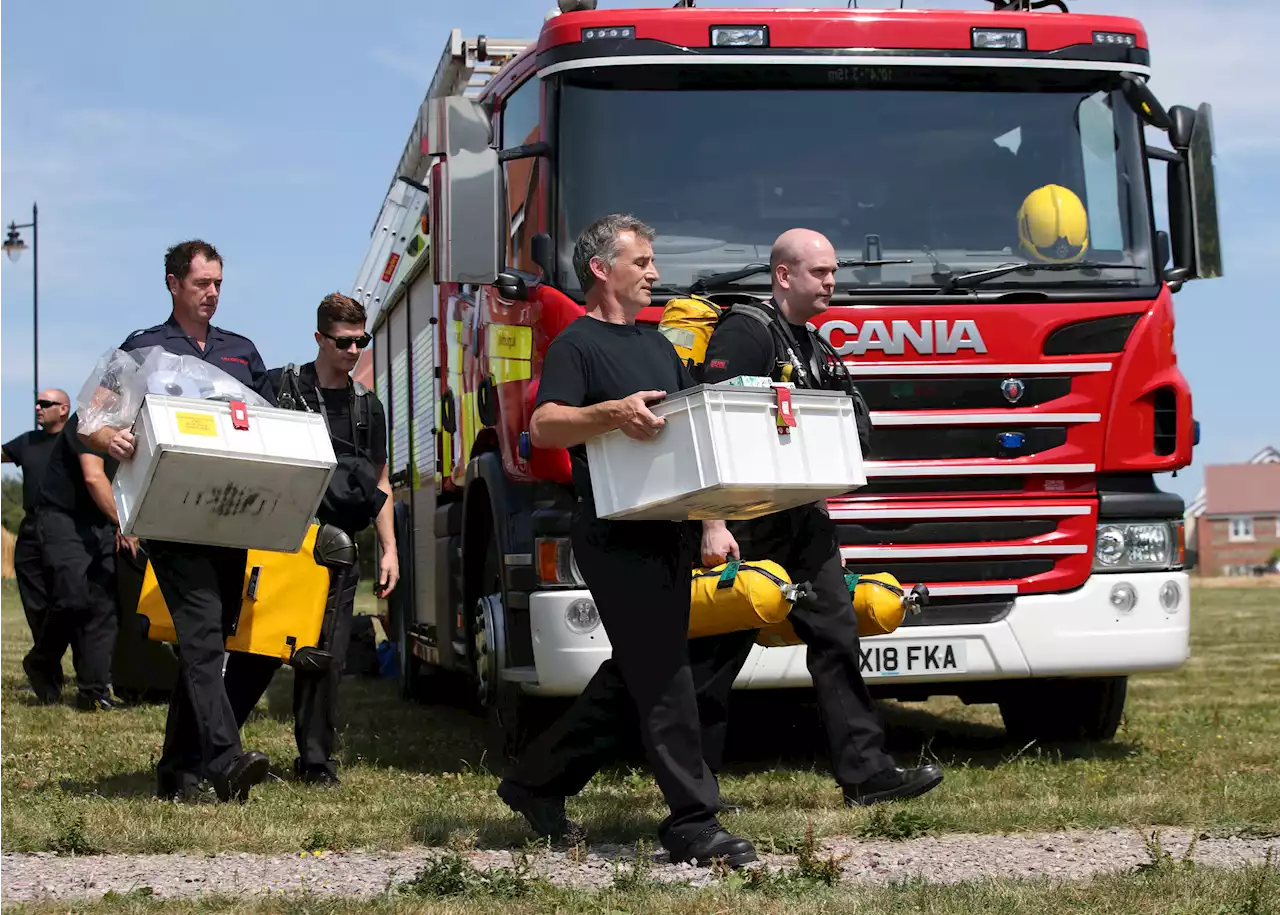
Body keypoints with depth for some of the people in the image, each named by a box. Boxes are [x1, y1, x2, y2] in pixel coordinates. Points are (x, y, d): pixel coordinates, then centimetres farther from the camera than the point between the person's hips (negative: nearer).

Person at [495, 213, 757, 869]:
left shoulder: (659, 346, 21)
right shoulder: (577, 343, -4)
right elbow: (543, 426, -18)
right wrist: (613, 412, -33)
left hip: (668, 534, 8)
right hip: (615, 537, -8)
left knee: (631, 673, 13)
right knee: (663, 675, -10)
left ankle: (537, 781, 25)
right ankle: (692, 824, -8)